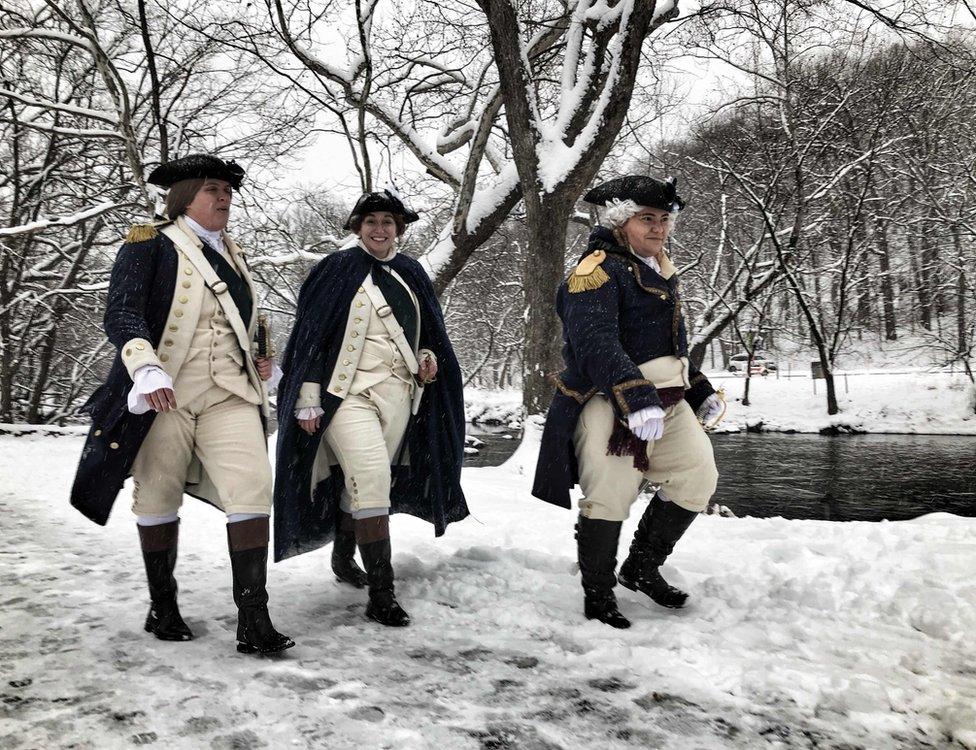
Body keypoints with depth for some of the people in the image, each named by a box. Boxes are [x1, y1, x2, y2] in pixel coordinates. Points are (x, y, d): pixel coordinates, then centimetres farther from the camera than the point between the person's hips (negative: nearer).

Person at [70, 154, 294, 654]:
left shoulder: (232, 255, 19)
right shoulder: (149, 245, 0)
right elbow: (120, 314, -12)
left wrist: (258, 364, 13)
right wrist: (148, 371, -29)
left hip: (230, 396, 4)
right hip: (164, 396, -4)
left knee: (252, 490, -11)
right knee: (158, 499, 6)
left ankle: (252, 622, -8)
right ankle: (162, 608, 27)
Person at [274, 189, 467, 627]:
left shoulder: (410, 275, 14)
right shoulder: (338, 270, -3)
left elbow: (426, 331, 25)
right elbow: (311, 336, -5)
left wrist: (428, 358, 3)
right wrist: (308, 402, -10)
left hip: (397, 396, 6)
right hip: (348, 394, -5)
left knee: (361, 483, 15)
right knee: (373, 481, -18)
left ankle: (343, 557, 38)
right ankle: (381, 595, -12)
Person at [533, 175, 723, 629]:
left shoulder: (659, 272, 19)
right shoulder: (598, 270, -12)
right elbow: (596, 344, -28)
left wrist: (699, 390, 28)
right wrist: (635, 399, -38)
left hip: (666, 400, 9)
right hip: (611, 402, -9)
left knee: (698, 477, 6)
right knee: (610, 498, -5)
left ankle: (642, 567, 23)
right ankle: (598, 599, 14)